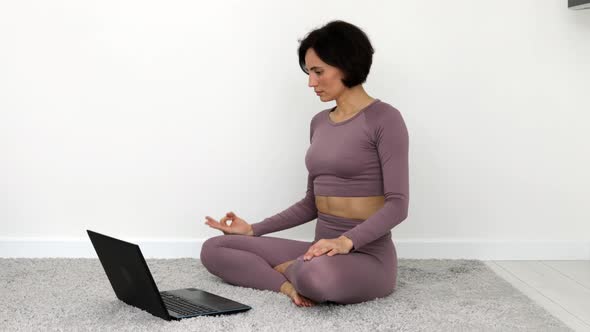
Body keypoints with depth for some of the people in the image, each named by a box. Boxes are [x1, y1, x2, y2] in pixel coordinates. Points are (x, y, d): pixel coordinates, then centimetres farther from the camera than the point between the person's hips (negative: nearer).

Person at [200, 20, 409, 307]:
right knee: (213, 250, 1)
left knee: (318, 276, -42)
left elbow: (397, 204, -17)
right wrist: (253, 230, 9)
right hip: (323, 251, 7)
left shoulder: (384, 118, -11)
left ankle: (289, 270, -7)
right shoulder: (319, 122, 12)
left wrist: (347, 241, -31)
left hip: (367, 256, -7)